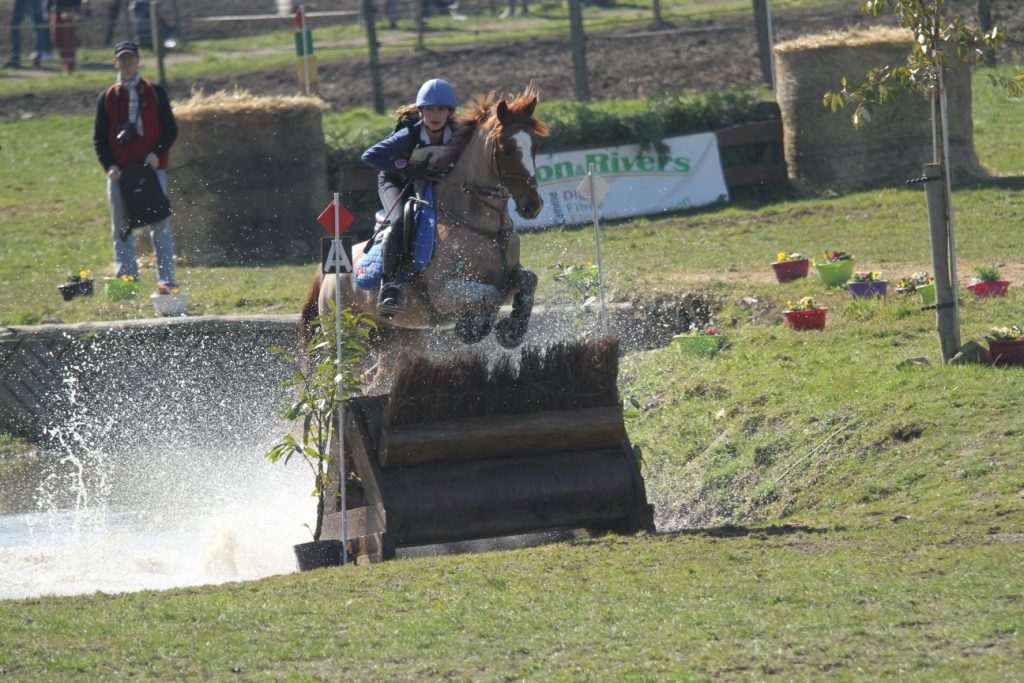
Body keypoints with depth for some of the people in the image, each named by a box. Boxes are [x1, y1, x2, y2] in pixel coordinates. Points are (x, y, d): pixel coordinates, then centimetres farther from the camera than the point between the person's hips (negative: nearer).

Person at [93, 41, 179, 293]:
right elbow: (99, 137, 9)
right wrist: (109, 165, -6)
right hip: (119, 172, 2)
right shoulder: (107, 98, 10)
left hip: (152, 168, -2)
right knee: (122, 229, 2)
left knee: (160, 226, -4)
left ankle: (166, 280, -4)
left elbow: (170, 129, 5)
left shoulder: (155, 93, 7)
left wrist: (157, 153, -11)